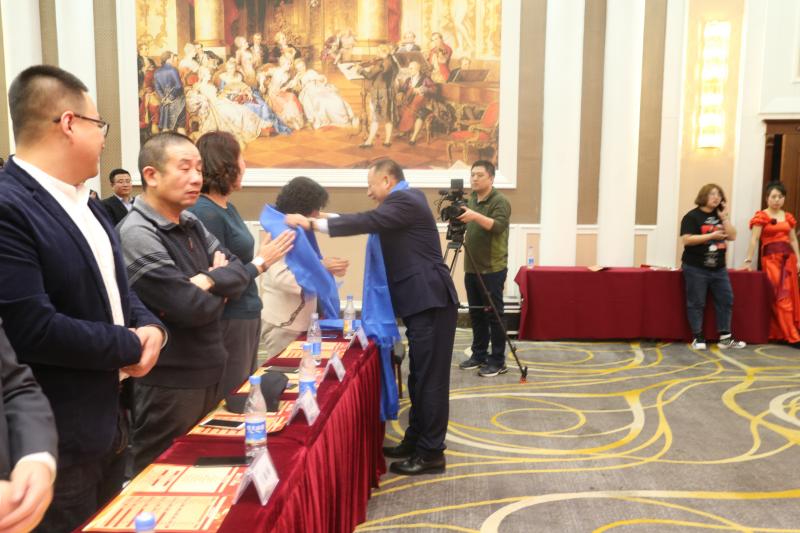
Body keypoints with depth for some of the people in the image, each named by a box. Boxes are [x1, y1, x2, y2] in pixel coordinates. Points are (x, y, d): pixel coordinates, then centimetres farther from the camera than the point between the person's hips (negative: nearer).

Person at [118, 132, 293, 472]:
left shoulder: (192, 225, 7)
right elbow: (192, 307, -24)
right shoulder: (137, 235, -20)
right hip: (167, 385, -8)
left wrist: (209, 280, -22)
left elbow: (238, 274, -1)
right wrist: (222, 287, -4)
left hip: (206, 374, 8)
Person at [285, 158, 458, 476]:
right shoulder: (407, 199, 18)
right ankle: (416, 440, 26)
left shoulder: (404, 200, -13)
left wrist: (311, 223, -26)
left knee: (431, 378, -3)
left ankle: (432, 453, 5)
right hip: (422, 301, 10)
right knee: (420, 377, 15)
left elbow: (368, 222, -26)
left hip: (430, 302, -10)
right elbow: (376, 223, 25)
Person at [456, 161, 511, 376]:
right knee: (476, 314, 12)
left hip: (492, 269, -7)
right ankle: (479, 355, 23)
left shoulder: (500, 200, -9)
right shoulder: (471, 199, 15)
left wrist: (475, 216, -35)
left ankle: (498, 362, 4)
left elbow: (499, 226, -25)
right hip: (472, 267, 8)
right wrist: (463, 234, 7)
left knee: (493, 315, -3)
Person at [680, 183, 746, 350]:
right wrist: (711, 235, -20)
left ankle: (725, 338, 12)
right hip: (696, 268, -7)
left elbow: (732, 236, 5)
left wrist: (725, 217, -4)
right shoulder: (692, 216, -6)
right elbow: (686, 240, -17)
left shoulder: (720, 216, 13)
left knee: (726, 300, 5)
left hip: (718, 268, 7)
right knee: (696, 303, -1)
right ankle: (698, 338, 7)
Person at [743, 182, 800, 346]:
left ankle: (779, 332, 18)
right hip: (771, 257, -6)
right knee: (781, 297, -7)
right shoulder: (761, 216, -4)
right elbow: (754, 239, -9)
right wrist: (749, 260, -14)